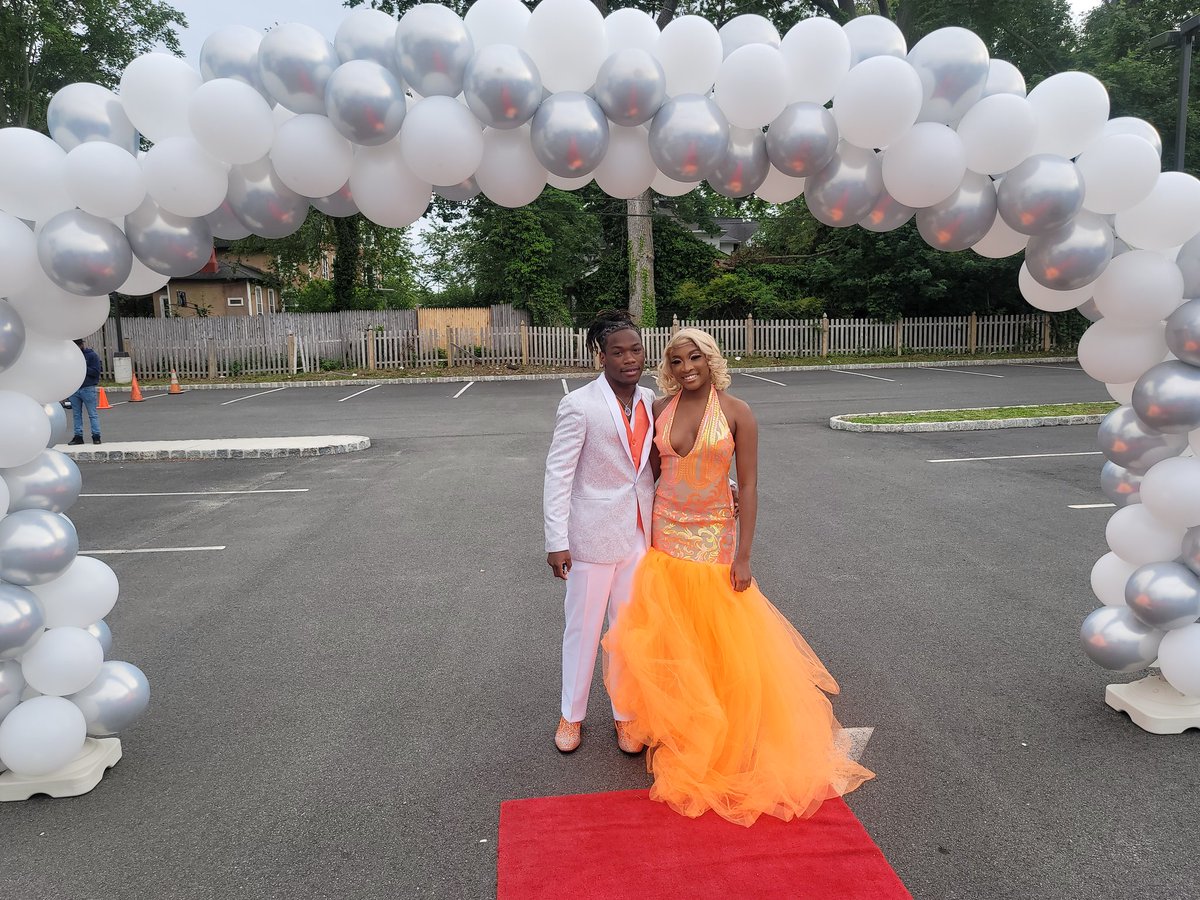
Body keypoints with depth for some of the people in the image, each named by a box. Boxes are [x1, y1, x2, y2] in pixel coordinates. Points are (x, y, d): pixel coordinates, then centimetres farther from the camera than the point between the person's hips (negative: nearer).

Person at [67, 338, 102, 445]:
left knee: (93, 414, -3)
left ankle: (96, 436, -1)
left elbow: (96, 372, -8)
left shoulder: (91, 355, -2)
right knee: (76, 414, 8)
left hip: (88, 389, -5)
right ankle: (78, 436, 14)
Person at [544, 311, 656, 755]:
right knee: (583, 627, 11)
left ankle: (625, 713, 33)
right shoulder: (579, 405, -15)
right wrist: (557, 541, -16)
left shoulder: (650, 400, 2)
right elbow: (558, 475, -14)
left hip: (640, 533, 5)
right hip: (594, 534, -4)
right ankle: (571, 714, 32)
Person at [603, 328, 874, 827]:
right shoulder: (659, 409, 1)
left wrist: (743, 556, -12)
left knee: (728, 645, 5)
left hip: (715, 541, -3)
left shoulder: (736, 412, -8)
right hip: (665, 539, 3)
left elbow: (748, 486, -9)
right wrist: (643, 537, 5)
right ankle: (680, 733, 33)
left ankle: (732, 743, 28)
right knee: (670, 642, 11)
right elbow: (650, 473, 8)